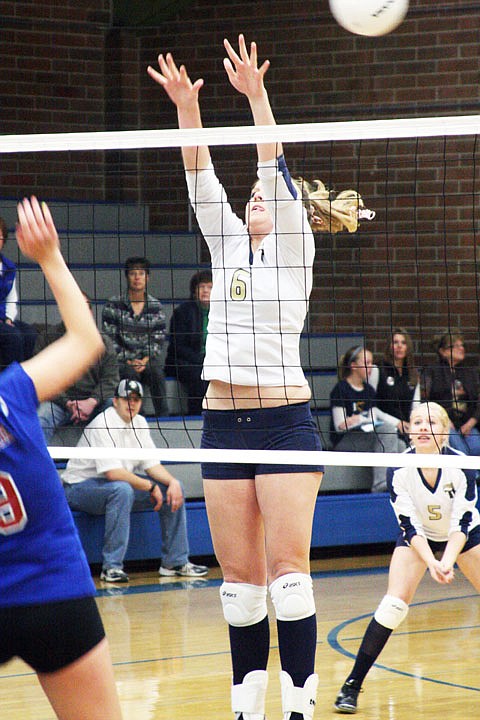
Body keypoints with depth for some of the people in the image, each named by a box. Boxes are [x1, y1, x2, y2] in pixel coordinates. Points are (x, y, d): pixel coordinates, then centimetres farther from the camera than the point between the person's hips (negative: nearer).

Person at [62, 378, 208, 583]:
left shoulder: (139, 422, 6)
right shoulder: (103, 425, -22)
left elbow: (151, 464, 6)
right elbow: (113, 472, -30)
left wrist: (172, 482, -13)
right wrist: (150, 487, -24)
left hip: (122, 484, 9)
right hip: (81, 487, -9)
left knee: (173, 488, -1)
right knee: (122, 490, -40)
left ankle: (175, 562, 4)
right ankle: (111, 566, -36)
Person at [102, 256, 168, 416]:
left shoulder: (156, 306, 8)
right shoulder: (113, 305, 1)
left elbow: (158, 340, 7)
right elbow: (110, 340, -2)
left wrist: (145, 360, -10)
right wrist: (128, 362, -12)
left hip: (148, 359, 1)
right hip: (122, 359, -1)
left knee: (156, 370, -30)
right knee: (131, 373, -33)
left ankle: (163, 415, -30)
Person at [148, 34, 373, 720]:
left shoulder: (295, 250, 2)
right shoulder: (227, 247, 15)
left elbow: (276, 170, -9)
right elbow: (202, 180, 5)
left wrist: (256, 95, -19)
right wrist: (187, 106, -6)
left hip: (284, 418, -5)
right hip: (223, 423, 5)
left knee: (288, 569, -8)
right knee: (239, 575, 5)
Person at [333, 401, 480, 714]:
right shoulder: (399, 469, -26)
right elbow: (410, 525, -22)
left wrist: (447, 561, -40)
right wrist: (430, 562, -37)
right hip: (419, 537, -1)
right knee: (394, 603, -17)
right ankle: (353, 685, -13)